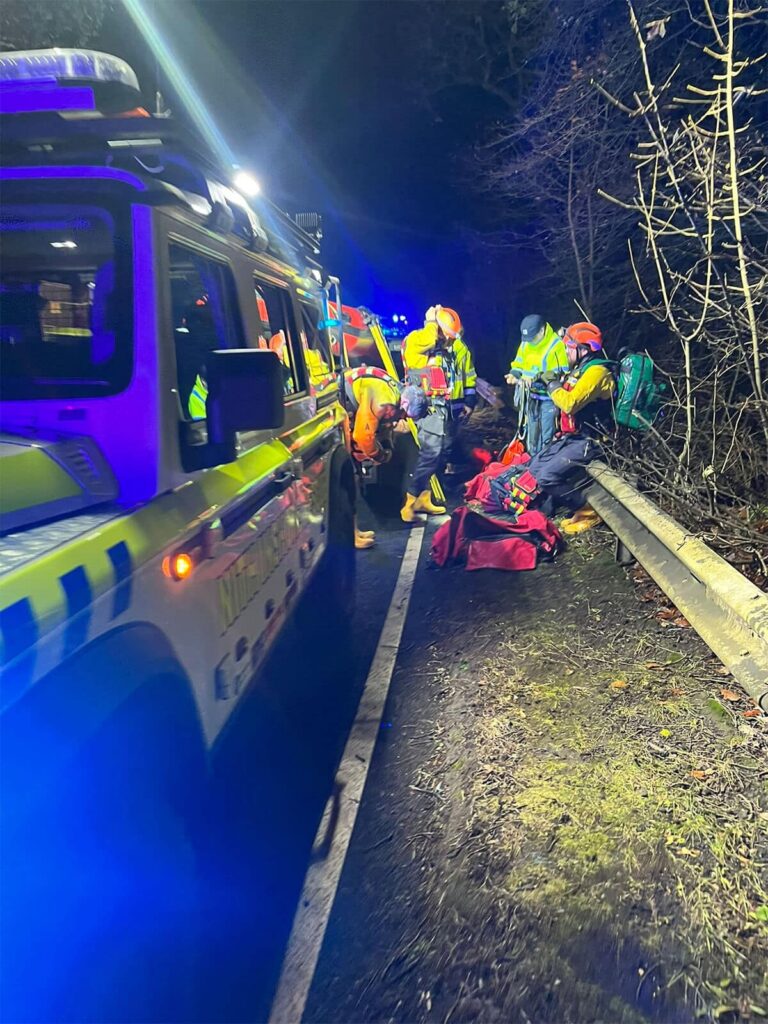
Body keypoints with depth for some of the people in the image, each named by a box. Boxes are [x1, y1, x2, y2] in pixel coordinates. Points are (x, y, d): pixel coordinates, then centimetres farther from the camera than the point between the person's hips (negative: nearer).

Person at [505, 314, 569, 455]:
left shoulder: (556, 345, -17)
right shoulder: (525, 343, 4)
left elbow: (562, 374, -20)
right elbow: (518, 364, 15)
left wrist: (539, 380, -30)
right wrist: (514, 374, -7)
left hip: (548, 397, -7)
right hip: (530, 396, 7)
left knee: (547, 437, -3)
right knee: (531, 434, 17)